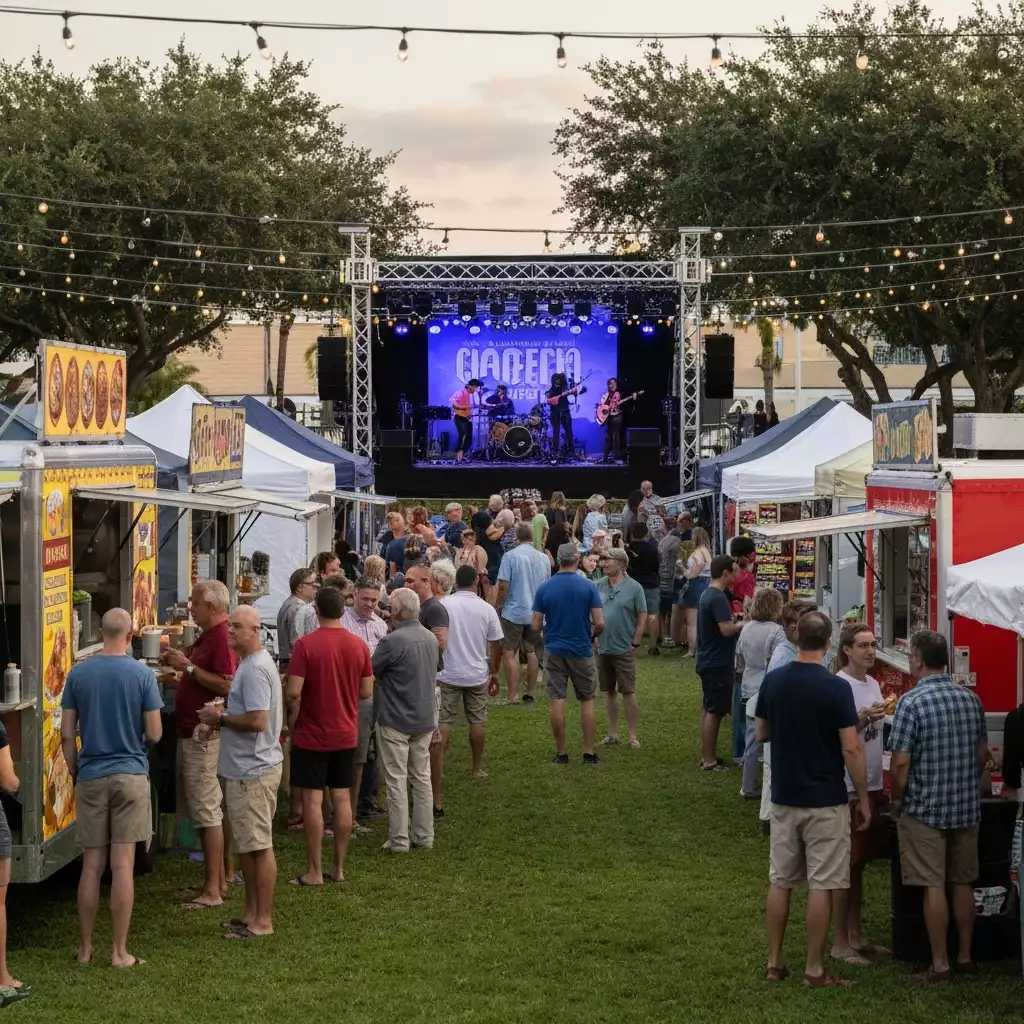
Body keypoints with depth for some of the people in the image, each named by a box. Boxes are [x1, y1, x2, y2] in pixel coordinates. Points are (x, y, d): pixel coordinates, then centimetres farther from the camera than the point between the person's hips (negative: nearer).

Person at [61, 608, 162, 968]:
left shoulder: (78, 674, 0)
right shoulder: (142, 675, -7)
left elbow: (67, 734, 1)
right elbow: (154, 734, -6)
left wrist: (75, 772, 13)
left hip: (90, 777, 2)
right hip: (130, 776, -2)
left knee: (91, 866, 9)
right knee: (122, 867, 0)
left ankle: (85, 948, 16)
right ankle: (119, 952, 3)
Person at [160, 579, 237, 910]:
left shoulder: (222, 637, -17)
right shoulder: (207, 636, 15)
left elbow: (226, 685, -26)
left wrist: (190, 667, -21)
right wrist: (179, 664, 10)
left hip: (205, 736, -11)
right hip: (191, 732, 11)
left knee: (206, 811, -8)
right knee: (203, 809, 15)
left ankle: (212, 891, -5)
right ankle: (219, 879, 23)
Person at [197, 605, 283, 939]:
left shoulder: (255, 668, -19)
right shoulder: (249, 663, 16)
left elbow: (257, 720, -26)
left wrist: (221, 718, -14)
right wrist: (223, 718, 10)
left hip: (254, 770, -11)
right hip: (244, 767, 11)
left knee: (259, 846, -5)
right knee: (247, 845, 17)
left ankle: (263, 920, 0)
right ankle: (252, 912, 25)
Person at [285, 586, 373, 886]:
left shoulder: (305, 645, -15)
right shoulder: (359, 645, -1)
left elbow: (293, 693, -19)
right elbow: (366, 692, 5)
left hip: (312, 735, -4)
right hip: (346, 735, 5)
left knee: (312, 800, 0)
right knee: (342, 798, 10)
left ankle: (314, 871, 2)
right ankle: (339, 867, 16)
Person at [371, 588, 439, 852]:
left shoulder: (393, 641, -20)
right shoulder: (431, 639, 4)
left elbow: (369, 672, -11)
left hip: (395, 720, -7)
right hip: (425, 719, 7)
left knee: (396, 780, 0)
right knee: (422, 777, 13)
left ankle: (399, 840, 2)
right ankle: (424, 835, 18)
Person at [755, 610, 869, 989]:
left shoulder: (773, 681, -1)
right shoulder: (836, 688, -15)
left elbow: (761, 733, 10)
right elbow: (851, 749, -15)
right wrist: (864, 798, -5)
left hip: (784, 798, 5)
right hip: (825, 801, -5)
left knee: (780, 881, 14)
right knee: (821, 886, 2)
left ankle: (775, 962, 18)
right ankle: (814, 970, 5)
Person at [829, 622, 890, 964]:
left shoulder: (873, 685, 11)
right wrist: (862, 719, -32)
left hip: (872, 785, 8)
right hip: (848, 788, -8)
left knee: (859, 862, 15)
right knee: (845, 864, -2)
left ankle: (855, 935, 23)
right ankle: (840, 942, 5)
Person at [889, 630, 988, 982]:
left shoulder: (912, 702, -15)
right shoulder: (971, 698, 3)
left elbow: (900, 762, -17)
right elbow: (983, 753, 11)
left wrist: (897, 799, -3)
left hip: (925, 808, -6)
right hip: (967, 807, 6)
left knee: (933, 886, 0)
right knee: (963, 883, 14)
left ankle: (940, 964, 3)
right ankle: (965, 956, 22)